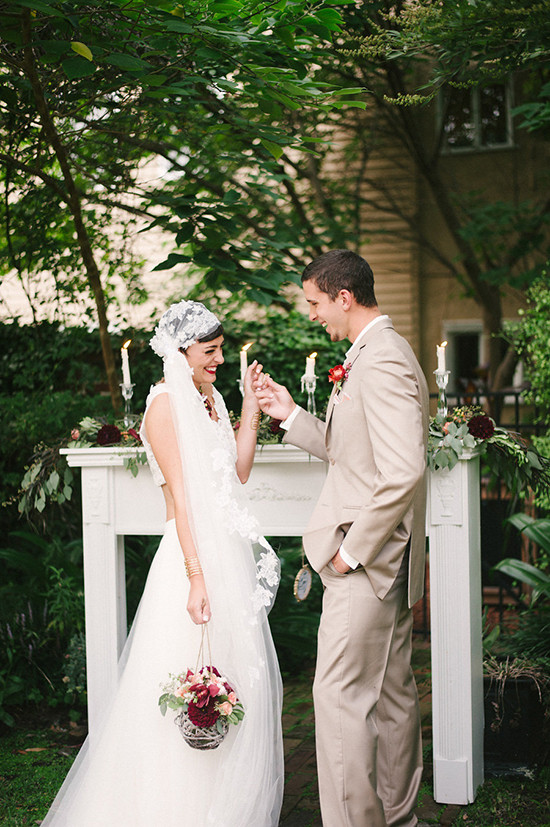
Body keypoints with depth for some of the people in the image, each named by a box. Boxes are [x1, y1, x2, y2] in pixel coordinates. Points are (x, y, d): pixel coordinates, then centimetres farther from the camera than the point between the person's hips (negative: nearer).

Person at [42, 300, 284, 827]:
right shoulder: (166, 403, -10)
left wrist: (250, 404, 11)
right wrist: (196, 577, -21)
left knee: (238, 680, 11)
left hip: (230, 556, 9)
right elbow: (180, 494, -17)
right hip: (194, 557, -9)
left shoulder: (209, 399, 15)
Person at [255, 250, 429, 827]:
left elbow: (403, 472, -27)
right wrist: (291, 416, 13)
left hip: (368, 561, -11)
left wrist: (351, 551, -20)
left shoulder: (381, 362, -19)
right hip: (384, 561, 11)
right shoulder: (379, 353, 15)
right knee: (391, 692, 16)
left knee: (340, 694, -7)